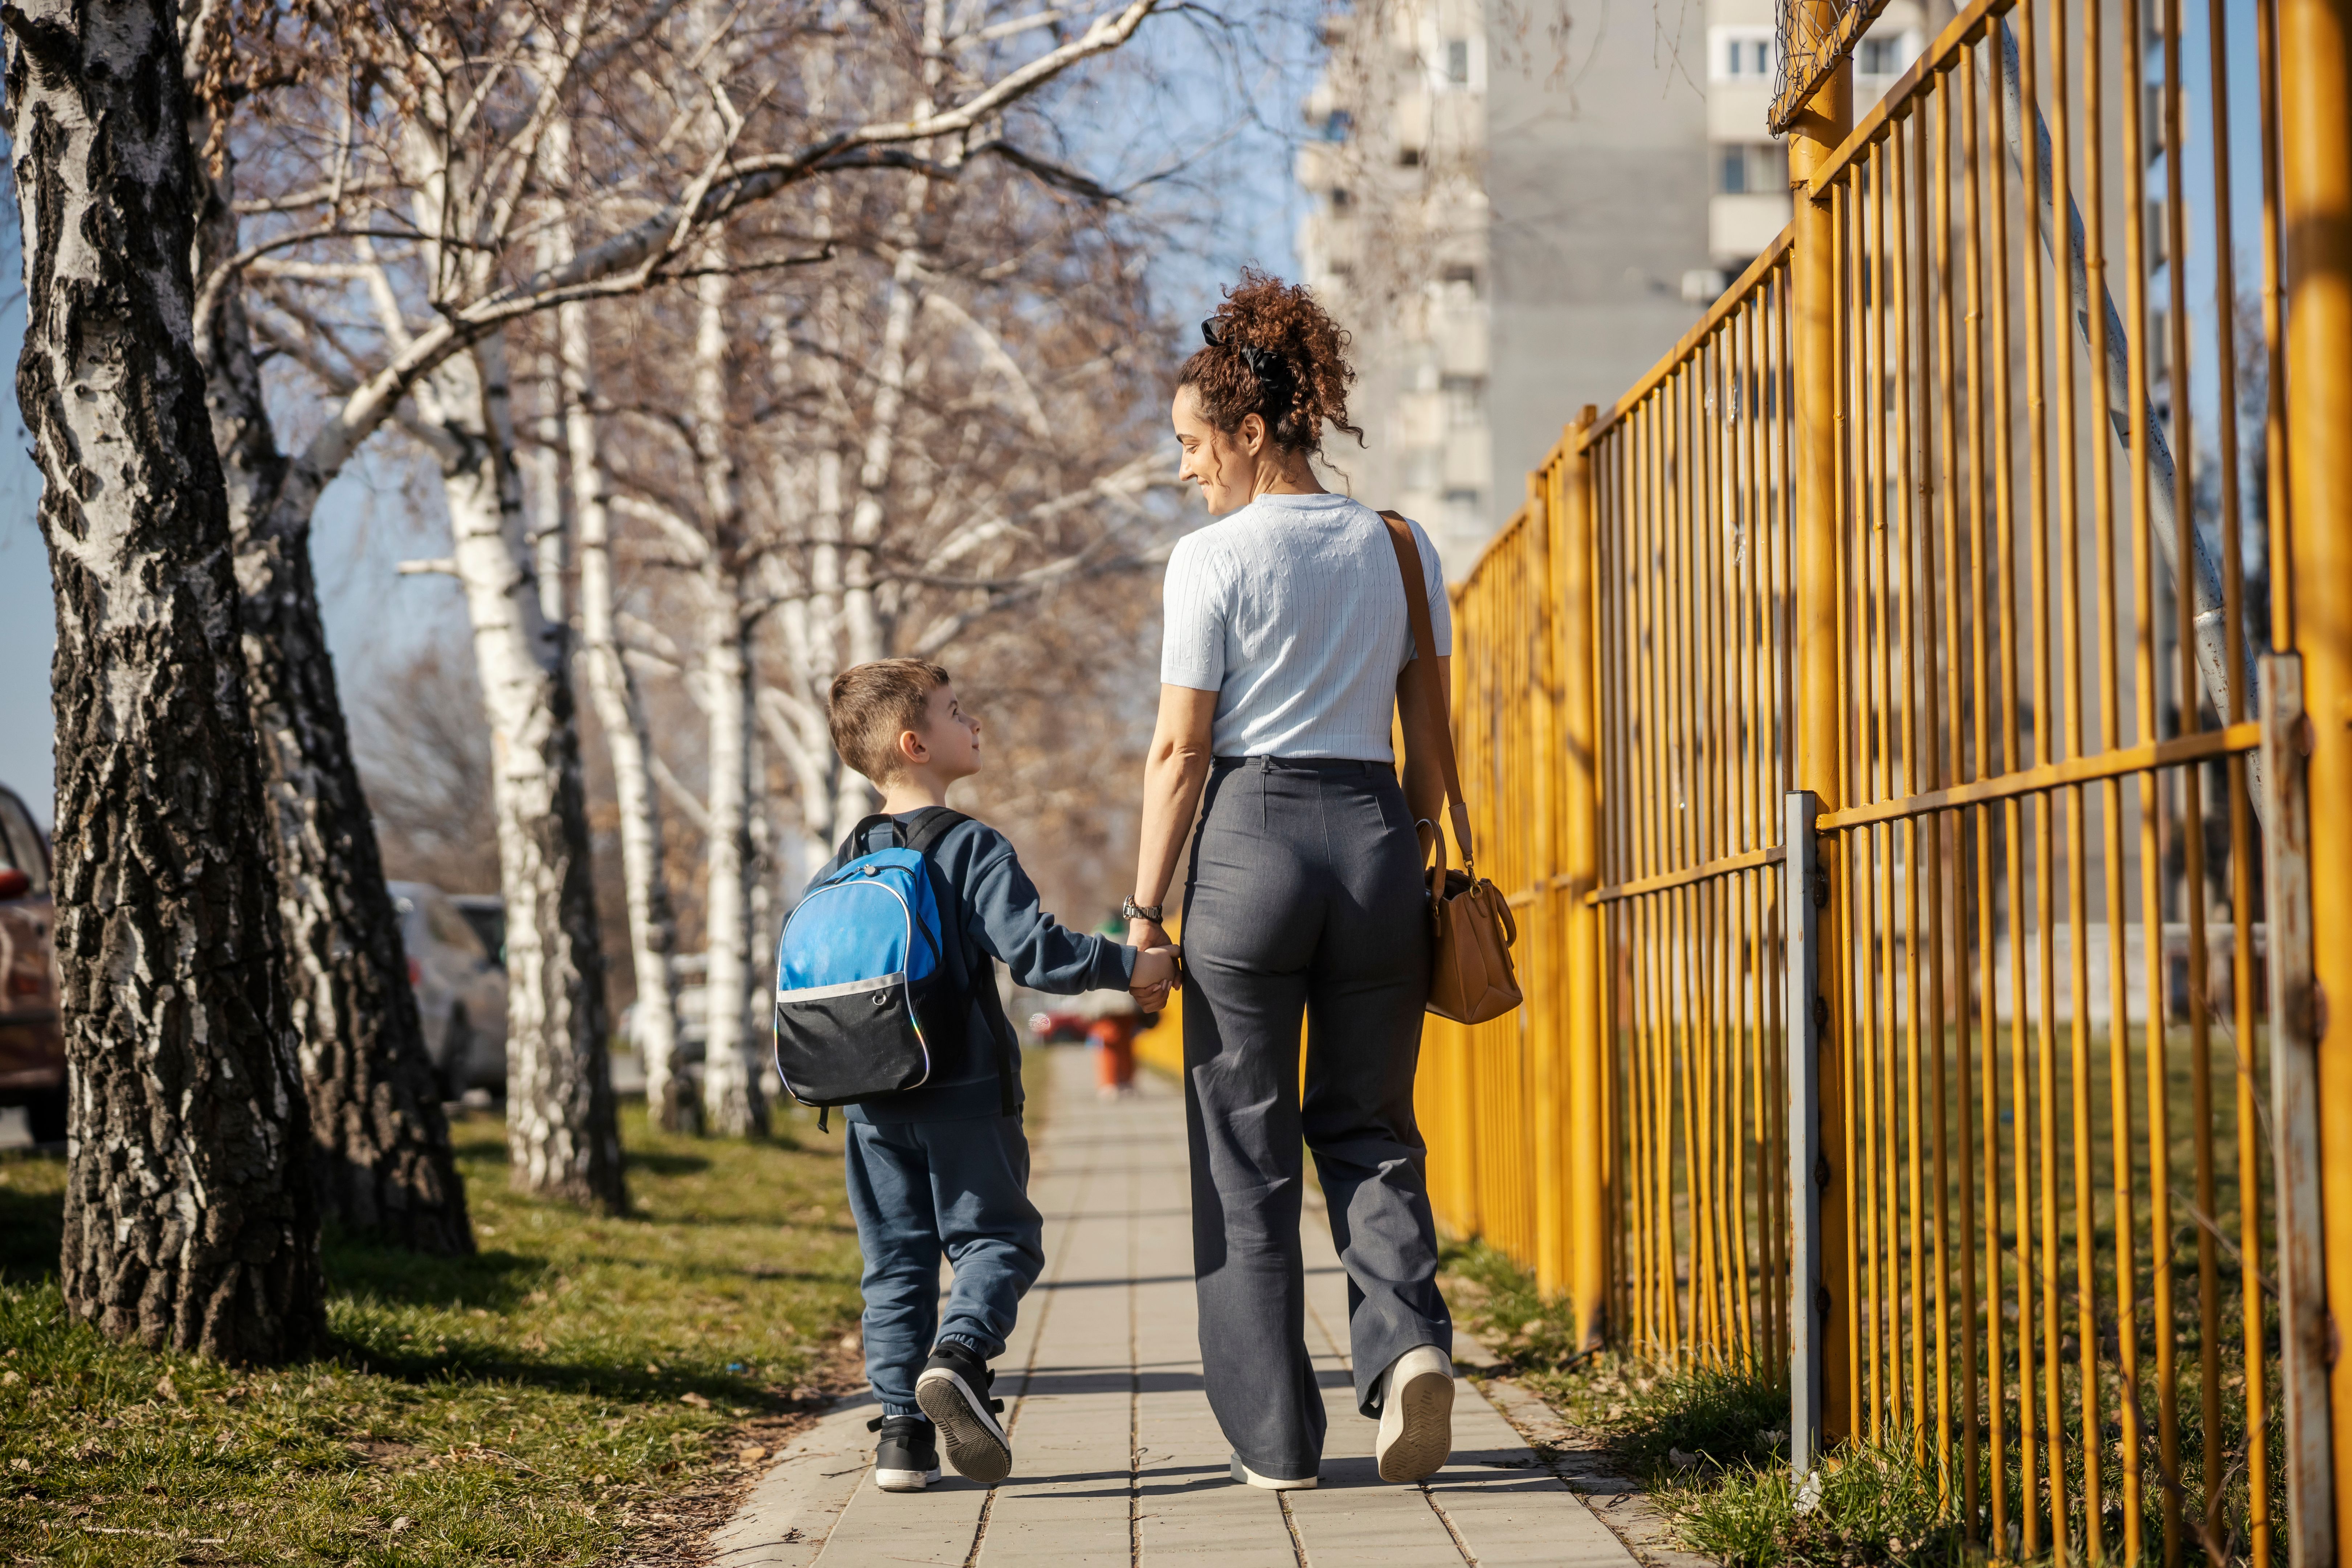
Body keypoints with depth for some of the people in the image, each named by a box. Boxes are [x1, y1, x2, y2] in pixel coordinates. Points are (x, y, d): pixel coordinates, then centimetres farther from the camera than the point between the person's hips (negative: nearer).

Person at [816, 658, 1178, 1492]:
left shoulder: (844, 863, 9)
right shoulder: (973, 848, -9)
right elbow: (1032, 949, -18)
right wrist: (1127, 965, -9)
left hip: (871, 1103, 5)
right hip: (963, 1097, -5)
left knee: (895, 1259, 10)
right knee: (998, 1236, 5)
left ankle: (901, 1431, 6)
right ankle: (959, 1353, -21)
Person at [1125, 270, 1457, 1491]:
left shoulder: (1213, 559, -6)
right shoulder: (1402, 551, 8)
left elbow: (1180, 752, -6)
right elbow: (1432, 745, 9)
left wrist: (1144, 908, 0)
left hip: (1252, 840, -4)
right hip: (1377, 840, 4)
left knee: (1245, 1153, 6)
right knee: (1369, 1128, 16)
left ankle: (1274, 1436, 8)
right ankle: (1408, 1337, -10)